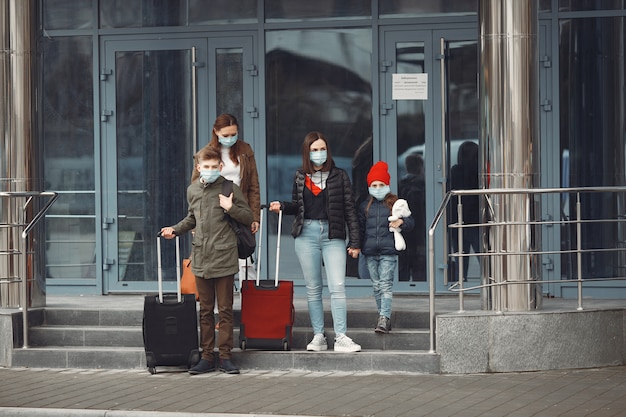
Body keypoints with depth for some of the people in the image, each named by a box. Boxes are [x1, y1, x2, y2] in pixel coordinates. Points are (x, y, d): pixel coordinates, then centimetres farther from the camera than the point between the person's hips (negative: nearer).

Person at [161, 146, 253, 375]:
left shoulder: (229, 188, -3)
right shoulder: (192, 190, 10)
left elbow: (248, 217, 0)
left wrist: (231, 208, -15)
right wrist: (175, 229, 13)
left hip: (224, 259, -4)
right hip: (201, 259, 4)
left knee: (225, 310, 1)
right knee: (205, 310, 8)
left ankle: (225, 356, 6)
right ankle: (207, 356, 13)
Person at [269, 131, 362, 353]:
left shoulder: (339, 176, 3)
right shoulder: (300, 176, 9)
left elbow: (350, 209, 3)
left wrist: (354, 242, -1)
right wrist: (282, 206, -5)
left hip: (333, 235, -2)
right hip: (307, 234, 2)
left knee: (337, 287, -10)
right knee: (313, 289, 5)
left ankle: (341, 338, -11)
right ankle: (318, 337, 10)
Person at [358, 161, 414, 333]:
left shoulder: (396, 203, 5)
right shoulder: (365, 206, 14)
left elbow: (411, 222, 7)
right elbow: (360, 228, 18)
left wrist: (401, 222, -14)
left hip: (388, 251, -4)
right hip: (370, 252, 4)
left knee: (386, 284, -10)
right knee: (376, 285, 7)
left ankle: (384, 318, -16)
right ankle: (383, 316, 14)